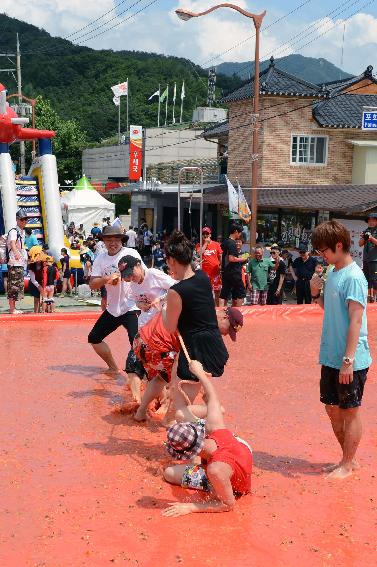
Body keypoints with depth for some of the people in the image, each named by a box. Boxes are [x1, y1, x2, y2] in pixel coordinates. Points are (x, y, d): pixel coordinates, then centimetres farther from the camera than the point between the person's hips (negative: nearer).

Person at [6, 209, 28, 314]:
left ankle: (14, 308, 19)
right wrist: (16, 253, -52)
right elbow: (12, 243, -34)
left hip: (21, 263, 9)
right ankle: (11, 309, -6)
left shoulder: (23, 232, 14)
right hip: (14, 263, -9)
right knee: (13, 285, -8)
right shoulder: (14, 231, -13)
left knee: (19, 285, 12)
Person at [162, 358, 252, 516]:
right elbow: (213, 396, -14)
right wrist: (199, 371, 2)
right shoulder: (215, 425, -36)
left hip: (233, 487, -5)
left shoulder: (216, 470, -49)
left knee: (169, 473, 2)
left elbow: (228, 504, -31)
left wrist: (189, 507, -31)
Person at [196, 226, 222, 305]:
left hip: (215, 271, 0)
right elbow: (199, 253, -15)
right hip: (205, 272, 0)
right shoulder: (199, 245, 4)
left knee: (217, 290, 3)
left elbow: (220, 257, 8)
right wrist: (205, 243, -10)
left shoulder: (216, 244, 5)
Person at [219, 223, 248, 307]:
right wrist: (242, 259, -8)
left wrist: (238, 257, 19)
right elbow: (231, 259, -22)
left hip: (225, 272, 9)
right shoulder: (232, 243, -15)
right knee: (240, 294, 4)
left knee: (224, 294, 6)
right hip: (233, 273, -9)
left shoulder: (224, 242, 13)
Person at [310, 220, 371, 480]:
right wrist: (316, 293, 0)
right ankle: (348, 458, 31)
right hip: (331, 357, 9)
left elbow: (356, 320, -21)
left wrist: (348, 359, -23)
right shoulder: (332, 273, 9)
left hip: (350, 360, -9)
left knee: (350, 411, 5)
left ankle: (347, 465, 18)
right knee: (333, 408, 16)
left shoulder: (353, 277, -17)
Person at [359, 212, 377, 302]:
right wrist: (363, 238, -5)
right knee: (367, 278, 8)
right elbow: (360, 244, 13)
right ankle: (369, 295, 14)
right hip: (366, 258, 6)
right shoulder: (366, 231, 14)